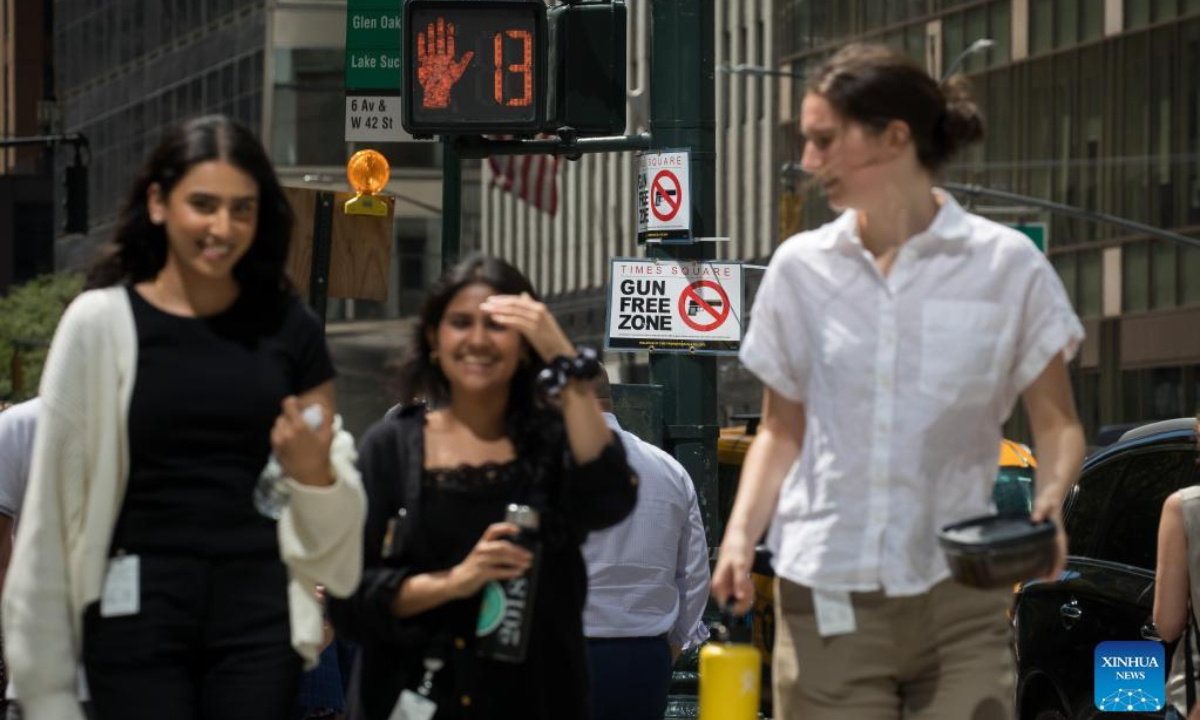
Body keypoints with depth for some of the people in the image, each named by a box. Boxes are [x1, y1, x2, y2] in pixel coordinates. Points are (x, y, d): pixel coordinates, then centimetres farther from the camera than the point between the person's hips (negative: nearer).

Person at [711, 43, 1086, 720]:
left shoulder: (1006, 264, -1)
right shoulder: (800, 268, 7)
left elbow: (1057, 423, 4)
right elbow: (782, 431, 14)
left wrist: (1049, 502, -17)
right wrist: (741, 535, -3)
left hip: (959, 605, -2)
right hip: (826, 605, 2)